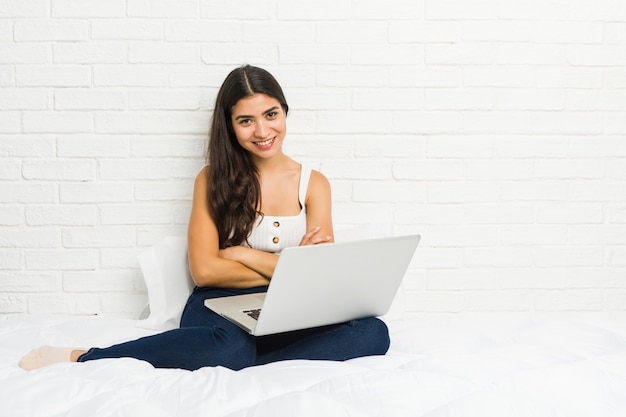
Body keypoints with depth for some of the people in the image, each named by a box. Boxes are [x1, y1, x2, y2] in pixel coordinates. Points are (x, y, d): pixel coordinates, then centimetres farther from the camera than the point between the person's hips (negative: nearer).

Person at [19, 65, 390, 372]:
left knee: (373, 332, -27)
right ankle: (84, 357, -21)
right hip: (221, 305, -2)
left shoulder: (313, 184, 7)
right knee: (230, 348, -40)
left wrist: (241, 253, -6)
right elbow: (205, 270, -4)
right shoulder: (213, 178, 5)